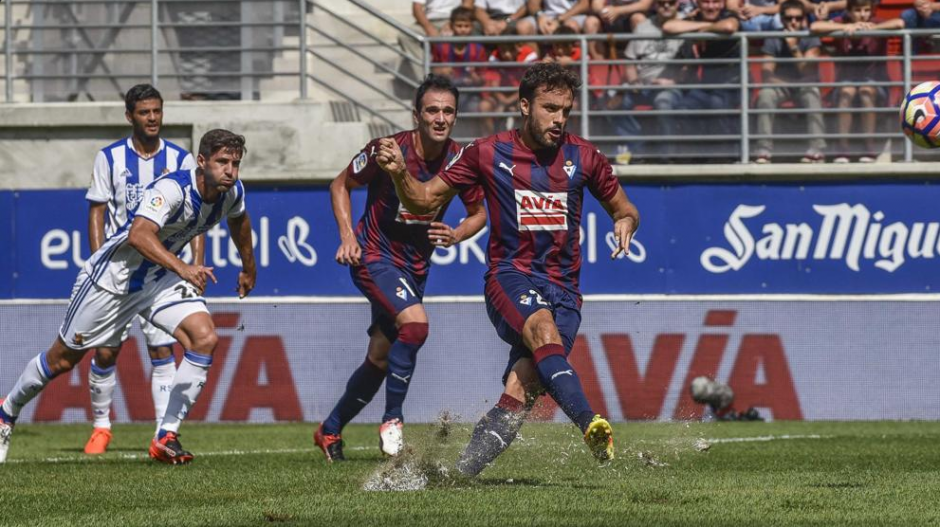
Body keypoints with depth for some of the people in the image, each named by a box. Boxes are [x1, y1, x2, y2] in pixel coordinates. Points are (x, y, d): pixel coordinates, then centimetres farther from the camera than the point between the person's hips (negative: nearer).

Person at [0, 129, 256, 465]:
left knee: (205, 338, -19)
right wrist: (181, 268, -55)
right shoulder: (173, 188, -32)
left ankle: (166, 437, -13)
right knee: (63, 359, 8)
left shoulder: (232, 192, -8)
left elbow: (238, 219, 18)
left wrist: (248, 268, 30)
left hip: (161, 278, 6)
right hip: (115, 274, -6)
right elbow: (139, 235, -46)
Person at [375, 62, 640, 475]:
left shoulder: (583, 158, 7)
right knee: (543, 328, -37)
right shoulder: (487, 154, 3)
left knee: (521, 390, -20)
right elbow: (424, 200, 9)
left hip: (563, 289, 2)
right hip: (510, 278, -2)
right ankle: (590, 425, -55)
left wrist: (625, 222, -5)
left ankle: (462, 472, -16)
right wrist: (400, 173, -11)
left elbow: (623, 208, 19)